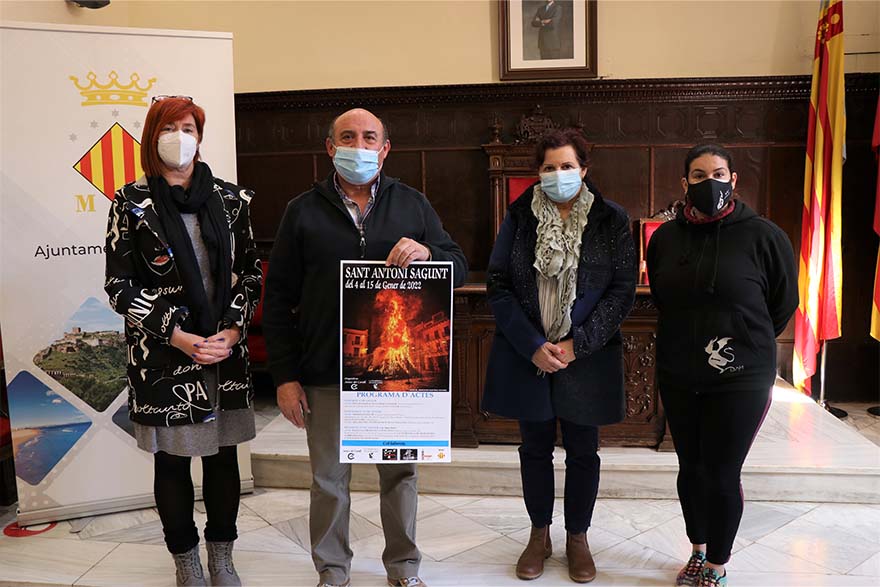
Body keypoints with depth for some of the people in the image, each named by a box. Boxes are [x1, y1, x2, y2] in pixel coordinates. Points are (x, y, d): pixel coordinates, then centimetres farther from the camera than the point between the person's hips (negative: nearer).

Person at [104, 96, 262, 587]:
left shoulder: (231, 198, 5)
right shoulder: (132, 204, -2)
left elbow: (250, 271, 7)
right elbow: (120, 286, -4)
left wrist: (232, 330, -7)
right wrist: (180, 337, -11)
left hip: (226, 350, 2)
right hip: (162, 355, -2)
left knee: (224, 456, 10)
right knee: (172, 461, 9)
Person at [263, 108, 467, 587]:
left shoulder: (412, 205, 6)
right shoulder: (304, 211, 3)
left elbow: (459, 268, 5)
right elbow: (278, 300, 2)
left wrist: (427, 254, -18)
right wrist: (285, 375, -3)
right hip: (326, 372, -1)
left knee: (400, 473, 14)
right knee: (329, 479, 12)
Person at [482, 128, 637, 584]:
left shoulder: (611, 220, -2)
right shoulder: (519, 216, 0)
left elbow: (623, 290, -4)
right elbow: (498, 286, -3)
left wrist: (577, 345, -13)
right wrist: (532, 347, -12)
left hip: (586, 355, 0)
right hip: (526, 354, 1)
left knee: (582, 450, 11)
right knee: (535, 447, 13)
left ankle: (578, 538, 31)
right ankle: (539, 535, 32)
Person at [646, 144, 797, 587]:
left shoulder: (762, 236, -10)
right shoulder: (665, 237, 2)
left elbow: (783, 303, 2)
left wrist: (745, 346, 9)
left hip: (740, 380, -4)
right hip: (677, 377, 4)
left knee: (722, 475, 2)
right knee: (690, 467, 15)